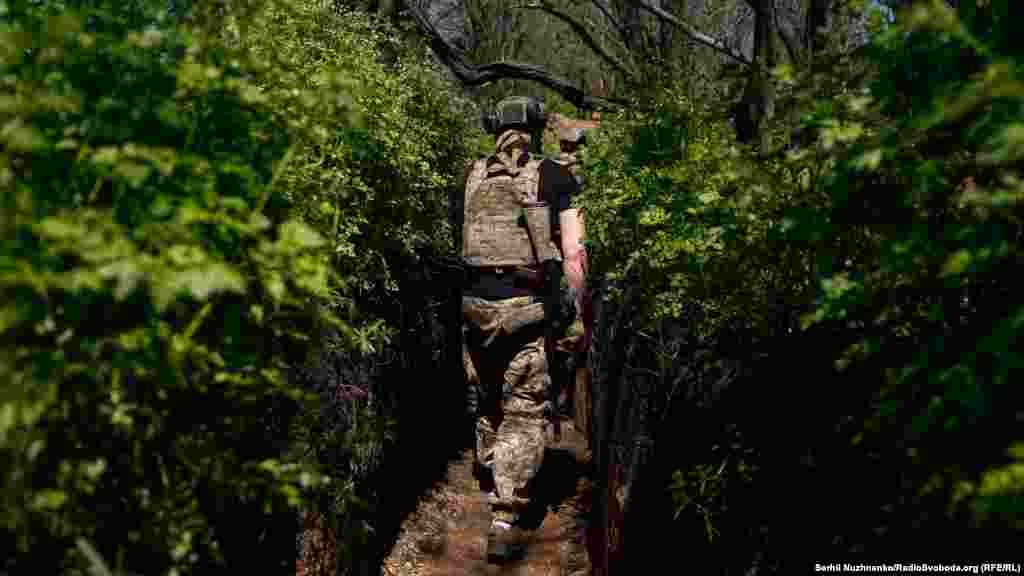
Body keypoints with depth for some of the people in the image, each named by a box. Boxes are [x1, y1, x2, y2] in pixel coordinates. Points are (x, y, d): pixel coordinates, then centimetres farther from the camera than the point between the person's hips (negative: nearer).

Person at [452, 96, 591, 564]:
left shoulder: (469, 178, 10)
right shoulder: (555, 177, 2)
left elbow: (455, 243, 12)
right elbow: (573, 254, -4)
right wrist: (579, 312, 4)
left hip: (474, 306, 4)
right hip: (527, 310, -3)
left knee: (486, 405, 21)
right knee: (526, 413, 4)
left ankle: (491, 487, 41)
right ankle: (505, 520, -1)